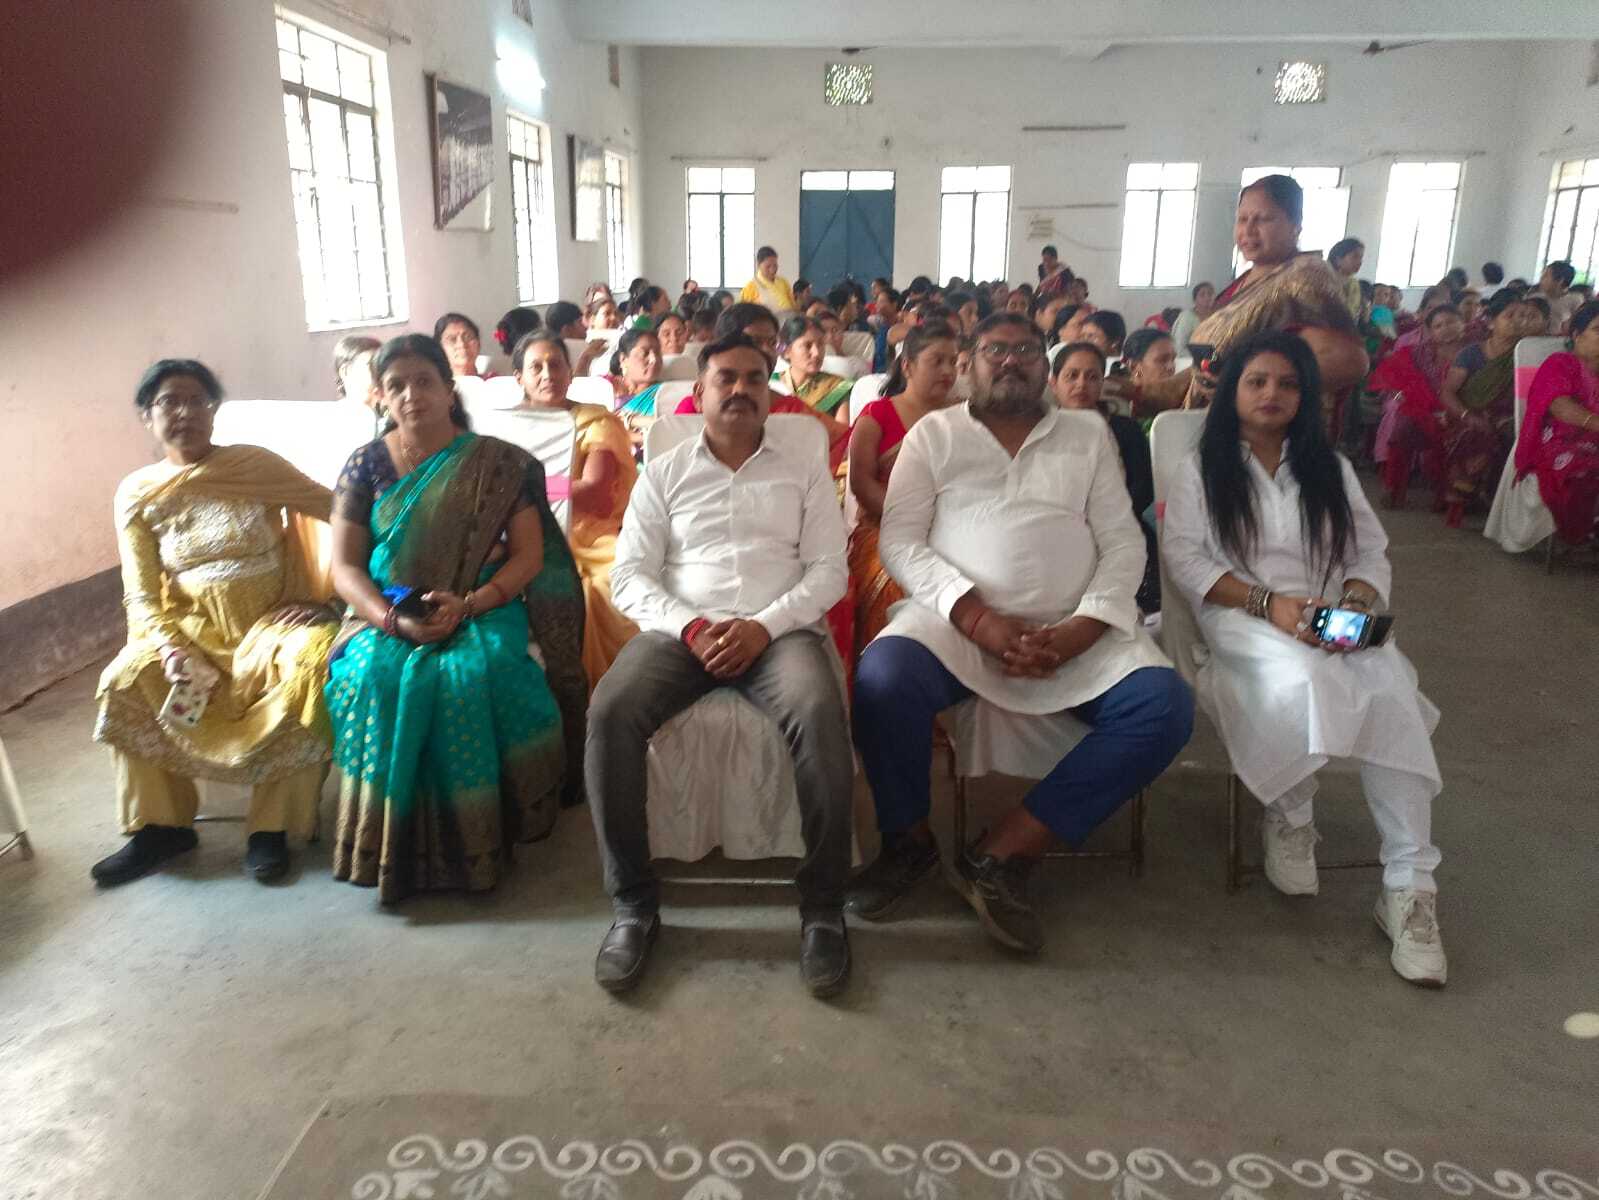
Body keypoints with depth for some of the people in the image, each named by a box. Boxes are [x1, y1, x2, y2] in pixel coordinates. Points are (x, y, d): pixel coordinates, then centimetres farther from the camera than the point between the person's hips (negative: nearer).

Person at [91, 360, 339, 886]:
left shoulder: (255, 464, -5)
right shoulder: (137, 495, 2)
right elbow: (143, 595, -1)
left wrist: (322, 593, -11)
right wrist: (169, 647, -21)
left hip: (271, 618, -3)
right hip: (194, 628, 3)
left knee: (308, 663, -32)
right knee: (126, 682, -22)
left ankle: (271, 826, -19)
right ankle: (159, 824, -2)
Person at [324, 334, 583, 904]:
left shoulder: (500, 464, 2)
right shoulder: (365, 465, 7)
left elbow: (529, 556, -2)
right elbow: (345, 567, 2)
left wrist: (467, 606, -19)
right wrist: (394, 620, -18)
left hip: (481, 613, -1)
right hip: (385, 617, 2)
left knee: (470, 678, -34)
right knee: (374, 680, -31)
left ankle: (473, 845, -18)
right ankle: (392, 848, -17)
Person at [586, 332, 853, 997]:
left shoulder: (805, 469, 15)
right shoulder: (664, 473, 16)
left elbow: (828, 571, 5)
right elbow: (630, 576, 7)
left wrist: (764, 626, -12)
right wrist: (690, 628, -11)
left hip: (779, 630, -1)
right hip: (679, 629, 1)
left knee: (819, 712, -34)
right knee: (610, 711, -29)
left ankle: (823, 905, -18)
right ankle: (634, 902, -13)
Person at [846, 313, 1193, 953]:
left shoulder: (1088, 434, 17)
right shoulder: (933, 433, 12)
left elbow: (1123, 543, 9)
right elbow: (901, 541, 0)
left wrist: (1078, 633, -10)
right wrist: (982, 622, -14)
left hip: (1073, 630, 2)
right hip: (959, 618, -2)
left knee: (1164, 706, -23)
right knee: (883, 678, -32)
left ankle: (1000, 854, -17)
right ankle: (909, 841, -4)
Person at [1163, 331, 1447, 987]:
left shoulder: (1331, 467, 20)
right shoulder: (1203, 467, 11)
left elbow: (1371, 555, 13)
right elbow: (1184, 557, -1)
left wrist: (1356, 602, -11)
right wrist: (1267, 602, -15)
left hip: (1333, 619, 3)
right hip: (1240, 617, -3)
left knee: (1391, 688, -30)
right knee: (1301, 677, -38)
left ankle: (1408, 884, -24)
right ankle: (1290, 817, -9)